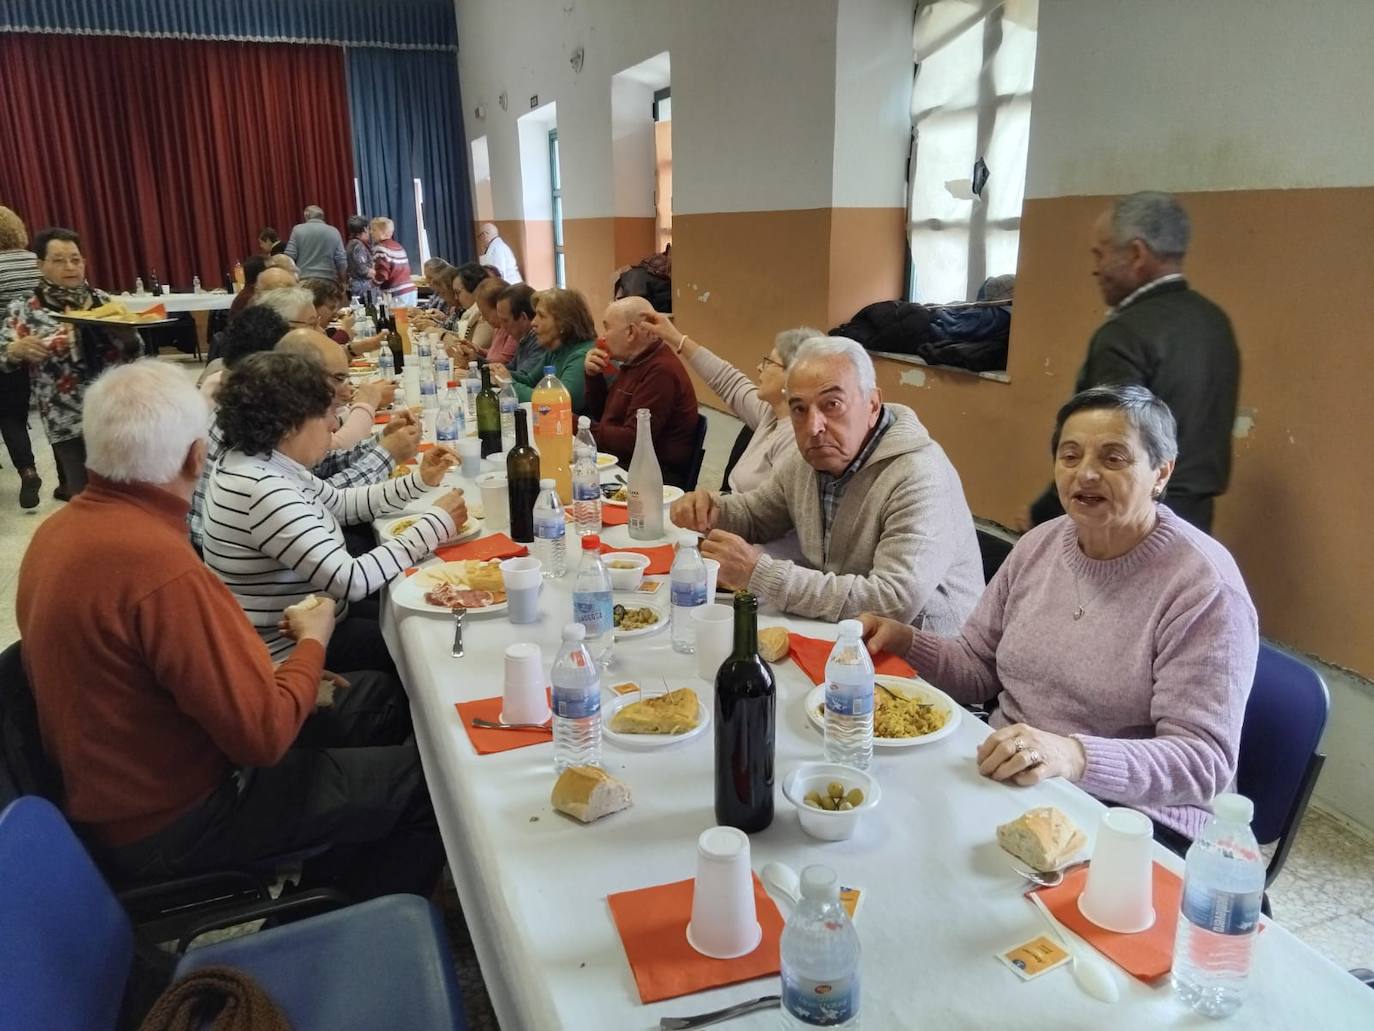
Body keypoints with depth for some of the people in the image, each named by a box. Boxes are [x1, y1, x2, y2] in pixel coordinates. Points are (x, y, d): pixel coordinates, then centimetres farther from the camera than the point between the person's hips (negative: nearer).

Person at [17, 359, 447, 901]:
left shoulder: (62, 527, -2)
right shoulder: (160, 566, -33)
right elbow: (265, 734, -28)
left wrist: (276, 676, 3)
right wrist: (313, 644, -11)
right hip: (169, 822, -9)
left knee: (378, 695, 17)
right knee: (429, 780, -2)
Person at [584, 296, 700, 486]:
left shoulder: (660, 371, -21)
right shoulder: (635, 362, 12)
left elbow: (633, 440, -24)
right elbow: (601, 415, 22)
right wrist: (593, 375, 5)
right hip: (620, 463, 9)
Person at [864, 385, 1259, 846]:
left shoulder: (1204, 587, -14)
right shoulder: (1040, 544, 7)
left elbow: (1205, 761, -19)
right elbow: (978, 669, 15)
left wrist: (1075, 756, -36)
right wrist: (905, 642, -4)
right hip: (1000, 781, 6)